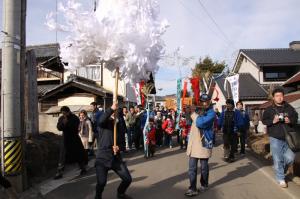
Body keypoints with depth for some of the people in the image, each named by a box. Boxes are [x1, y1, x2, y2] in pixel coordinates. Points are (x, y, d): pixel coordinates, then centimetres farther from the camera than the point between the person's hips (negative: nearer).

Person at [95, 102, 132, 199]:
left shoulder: (118, 125, 12)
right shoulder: (104, 124, -3)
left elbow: (121, 140, 11)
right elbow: (101, 120, -28)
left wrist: (118, 146, -11)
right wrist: (111, 109, -38)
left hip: (116, 157, 5)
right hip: (103, 158, -5)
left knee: (128, 179, 6)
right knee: (101, 182, -16)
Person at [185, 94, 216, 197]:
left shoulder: (211, 113, -10)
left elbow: (200, 123, -23)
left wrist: (194, 114, -13)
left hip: (204, 143, -5)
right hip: (193, 142, 5)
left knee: (204, 167, 12)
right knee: (192, 167, 2)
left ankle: (204, 185, 33)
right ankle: (192, 189, 8)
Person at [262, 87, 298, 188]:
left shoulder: (289, 108, 6)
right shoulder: (269, 109, 0)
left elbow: (296, 118, 13)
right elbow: (264, 120, 2)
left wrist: (290, 120, -9)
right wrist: (273, 121, -16)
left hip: (288, 137, 2)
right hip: (275, 138, -2)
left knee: (290, 158, 0)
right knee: (278, 159, 1)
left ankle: (280, 170, 30)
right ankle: (280, 179, 15)